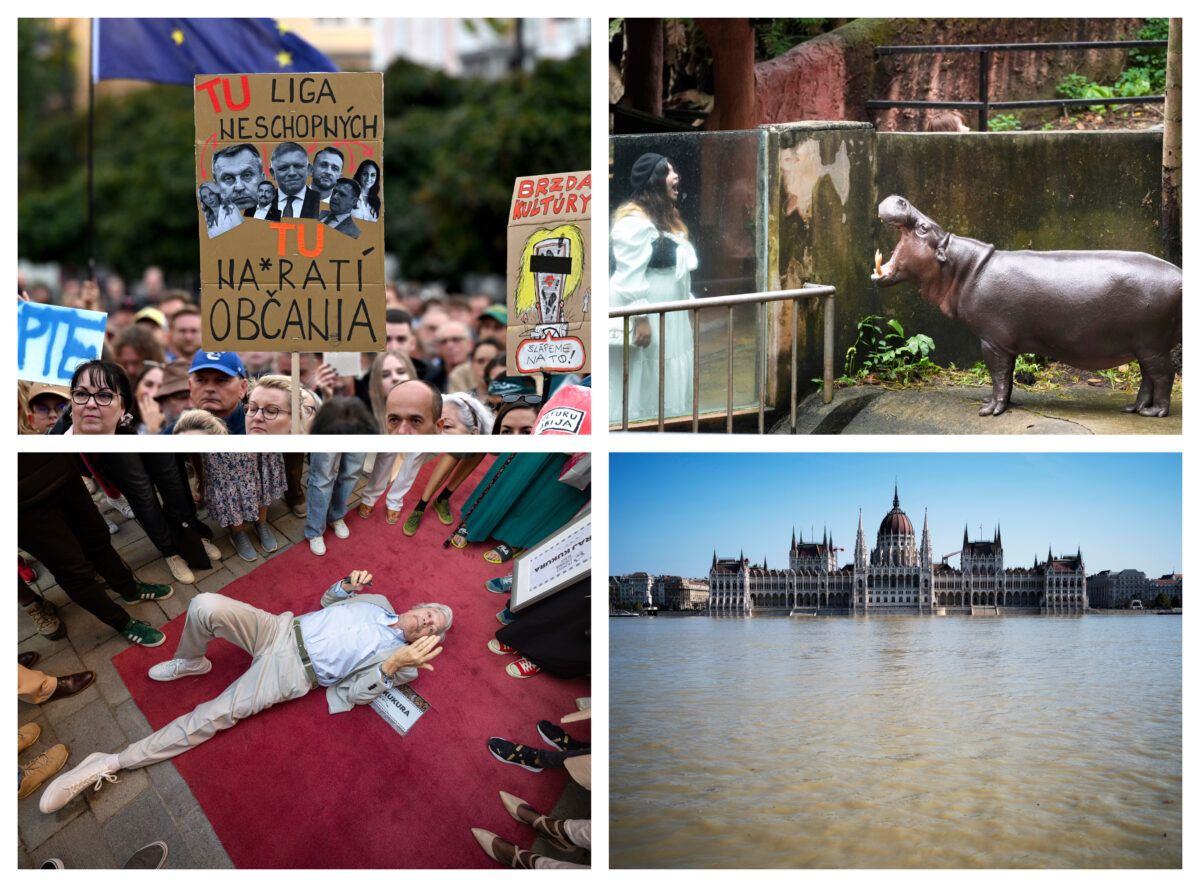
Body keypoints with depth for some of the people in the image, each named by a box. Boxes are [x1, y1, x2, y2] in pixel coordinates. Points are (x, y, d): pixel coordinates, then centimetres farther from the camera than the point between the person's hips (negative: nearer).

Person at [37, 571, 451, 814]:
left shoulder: (400, 663, 1)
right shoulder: (378, 604, 16)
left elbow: (355, 695, -9)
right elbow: (327, 601, 28)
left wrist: (393, 664, -26)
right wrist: (348, 584, 4)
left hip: (291, 675, -4)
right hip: (281, 630, 5)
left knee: (212, 718, -20)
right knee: (206, 606, -24)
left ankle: (113, 763, -16)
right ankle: (189, 662, 10)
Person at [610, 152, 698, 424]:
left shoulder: (666, 219, 17)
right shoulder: (633, 221, -16)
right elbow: (630, 276, -21)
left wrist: (689, 305, 20)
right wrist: (640, 319, -25)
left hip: (670, 321, 10)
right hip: (644, 322, -10)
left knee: (670, 392, 11)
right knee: (642, 390, -7)